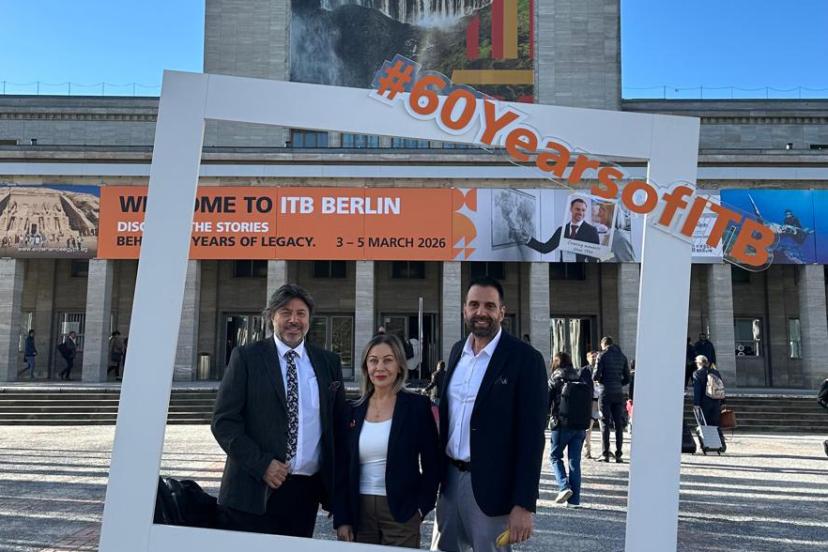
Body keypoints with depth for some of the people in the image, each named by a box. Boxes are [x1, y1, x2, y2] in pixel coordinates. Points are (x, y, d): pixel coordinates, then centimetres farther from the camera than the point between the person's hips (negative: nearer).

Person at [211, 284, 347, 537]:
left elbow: (338, 424, 11)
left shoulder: (328, 362, 8)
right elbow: (223, 420, -4)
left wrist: (334, 487, 6)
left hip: (307, 490, 3)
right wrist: (261, 464, -13)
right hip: (252, 490, -2)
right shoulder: (247, 357, -1)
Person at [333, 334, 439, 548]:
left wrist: (421, 506, -7)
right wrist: (341, 519, 3)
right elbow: (343, 468, 7)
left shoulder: (417, 406, -5)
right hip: (359, 512, 3)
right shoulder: (354, 411, 5)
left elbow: (431, 463, -1)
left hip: (402, 513, -3)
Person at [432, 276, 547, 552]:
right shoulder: (457, 350, 7)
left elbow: (532, 435, -14)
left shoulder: (525, 358, -12)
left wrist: (524, 504, -16)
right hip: (450, 478, 6)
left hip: (490, 484, -6)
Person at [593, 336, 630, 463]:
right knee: (619, 424, 7)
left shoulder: (602, 355, -4)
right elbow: (627, 378, 10)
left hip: (606, 393, -4)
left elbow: (596, 375, -10)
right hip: (619, 393, 4)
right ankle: (618, 455, 6)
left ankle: (605, 454, -2)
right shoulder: (622, 356, 11)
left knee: (605, 424, -1)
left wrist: (599, 380, 11)